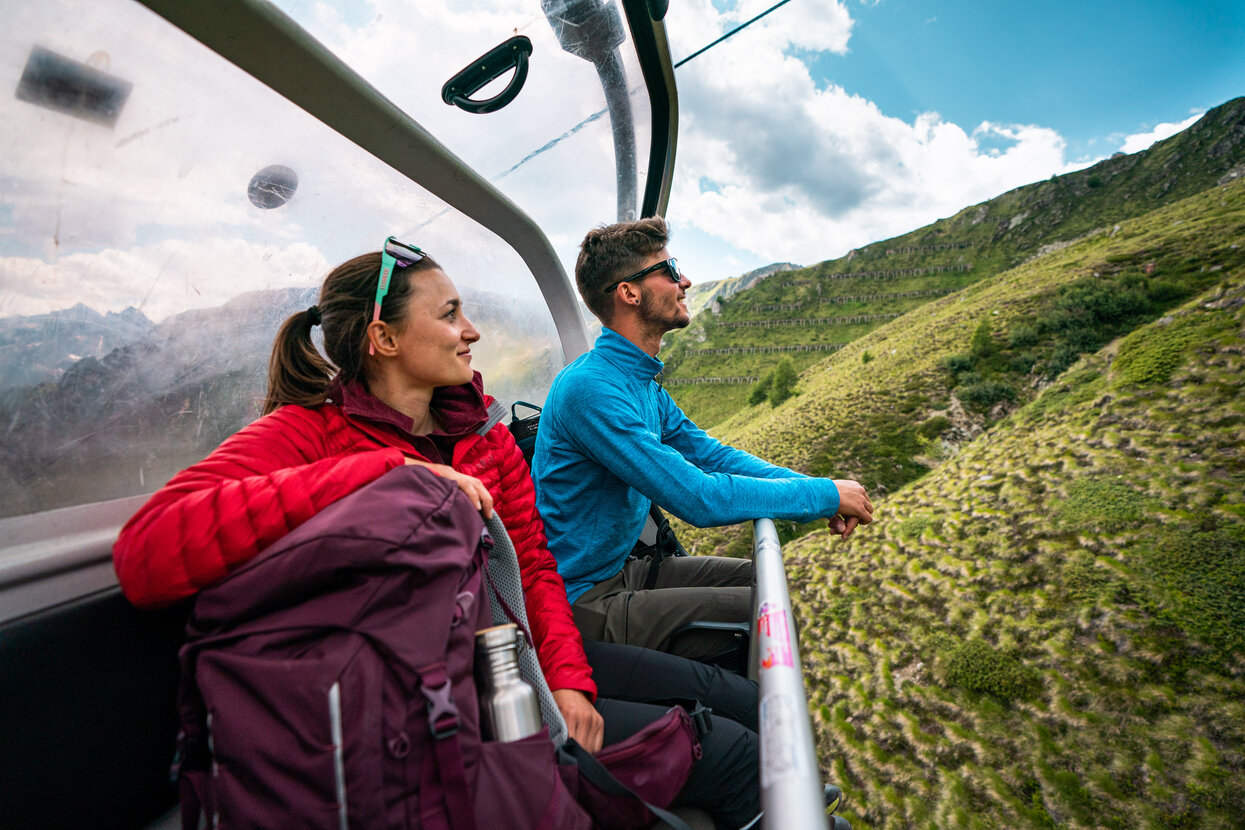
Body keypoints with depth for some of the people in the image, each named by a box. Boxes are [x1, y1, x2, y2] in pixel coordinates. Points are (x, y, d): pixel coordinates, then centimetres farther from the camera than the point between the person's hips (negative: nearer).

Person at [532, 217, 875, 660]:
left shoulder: (645, 382, 6)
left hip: (620, 570, 9)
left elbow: (711, 454, 8)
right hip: (581, 602, -9)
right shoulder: (588, 389, -26)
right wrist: (825, 495, -17)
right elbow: (696, 498, -29)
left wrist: (813, 486, -6)